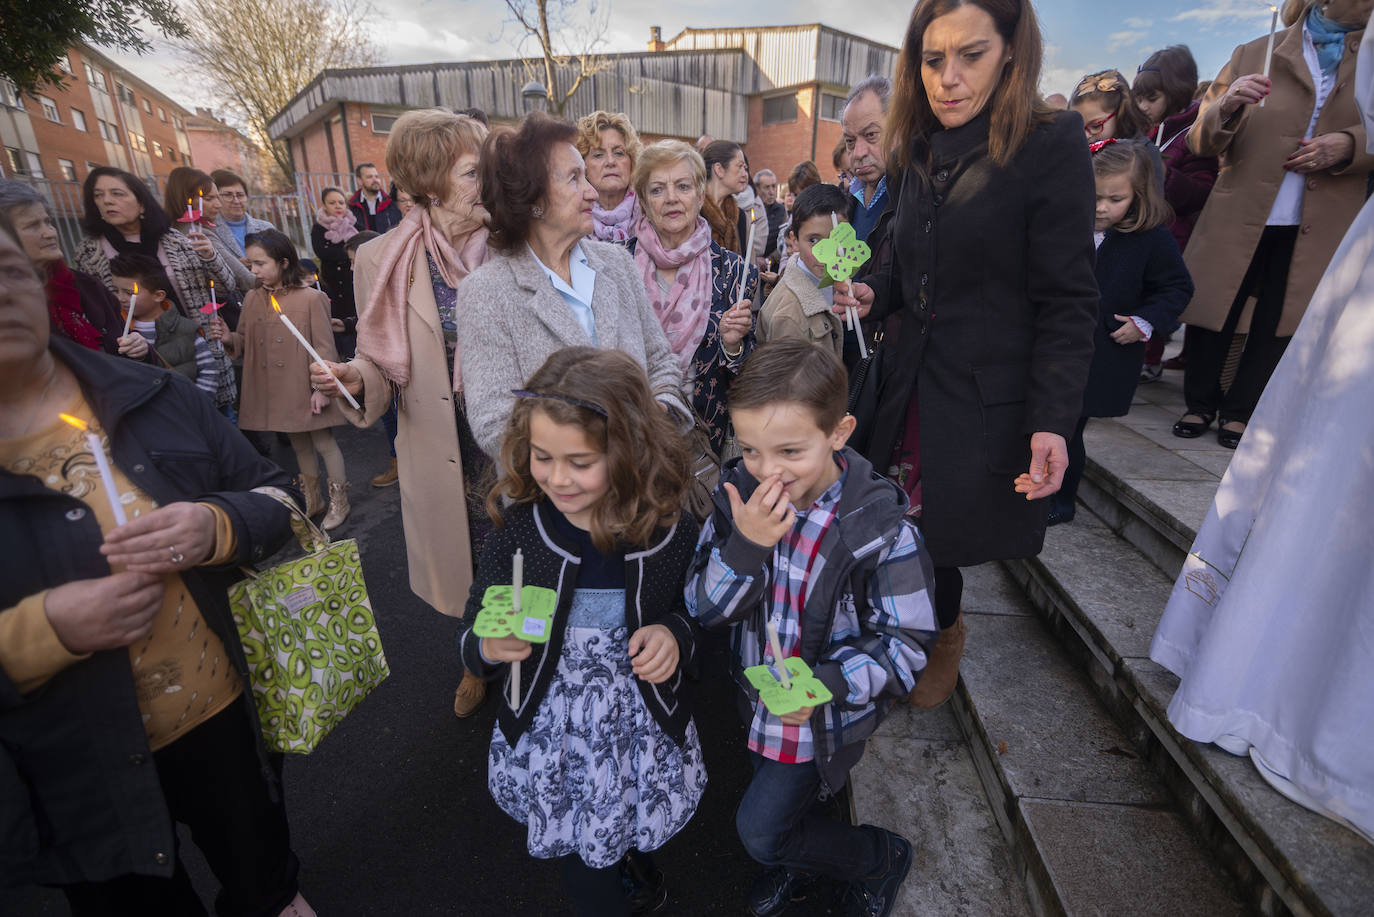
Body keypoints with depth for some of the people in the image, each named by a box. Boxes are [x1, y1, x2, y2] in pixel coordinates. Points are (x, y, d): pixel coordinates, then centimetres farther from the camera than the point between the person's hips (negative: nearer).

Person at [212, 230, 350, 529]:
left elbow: (324, 346, -12)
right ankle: (312, 500, 32)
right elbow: (246, 343, 13)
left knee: (323, 442, 4)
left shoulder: (310, 297, -11)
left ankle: (339, 502, 20)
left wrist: (322, 388, -15)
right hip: (273, 392, 6)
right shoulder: (252, 299, 5)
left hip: (306, 389, -6)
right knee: (299, 445, 17)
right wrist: (228, 338, -10)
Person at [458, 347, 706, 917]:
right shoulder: (517, 527, -14)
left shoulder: (672, 532, -16)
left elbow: (699, 618, 0)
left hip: (643, 735, 0)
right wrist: (488, 647, -26)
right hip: (550, 738, 1)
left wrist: (675, 634, -21)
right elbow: (471, 641, -4)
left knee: (633, 844, 22)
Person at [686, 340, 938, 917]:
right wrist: (746, 544, -36)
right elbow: (704, 610, -17)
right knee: (776, 798, 28)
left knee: (759, 830, 8)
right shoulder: (739, 493, -17)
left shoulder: (880, 525, -27)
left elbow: (906, 641, -19)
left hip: (826, 716, -4)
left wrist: (826, 683, -35)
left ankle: (883, 858, 34)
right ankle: (795, 860, 63)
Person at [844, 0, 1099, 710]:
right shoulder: (914, 153, 9)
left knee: (940, 538, 3)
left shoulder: (1052, 145, -9)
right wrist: (872, 291, -5)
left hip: (987, 402, -5)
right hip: (908, 381, 5)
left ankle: (941, 635, 35)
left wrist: (1053, 423, -19)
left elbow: (1066, 301, -12)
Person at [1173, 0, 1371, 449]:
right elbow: (1200, 142, 1)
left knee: (1279, 324, 4)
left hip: (1320, 230, 2)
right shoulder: (1253, 55, 6)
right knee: (1212, 314, 1)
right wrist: (1226, 107, -19)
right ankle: (1200, 404, 19)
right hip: (1238, 219, -1)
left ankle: (1240, 411, 18)